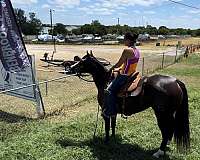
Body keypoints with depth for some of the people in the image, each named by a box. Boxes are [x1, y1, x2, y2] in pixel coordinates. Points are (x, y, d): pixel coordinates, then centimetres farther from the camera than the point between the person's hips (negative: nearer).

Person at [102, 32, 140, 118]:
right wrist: (119, 69, 18)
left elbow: (119, 63, -16)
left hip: (125, 76, -10)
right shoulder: (137, 51, 8)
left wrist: (111, 69, 0)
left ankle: (110, 111, -1)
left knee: (109, 91, -6)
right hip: (132, 74, 10)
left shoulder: (127, 50, -20)